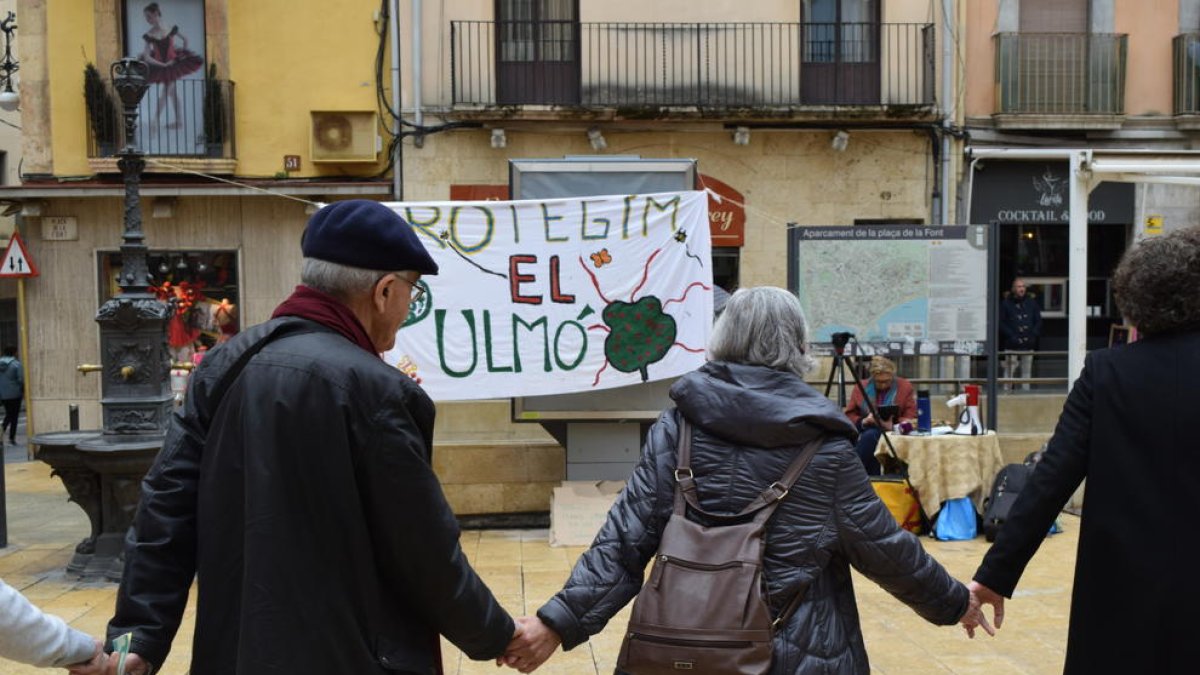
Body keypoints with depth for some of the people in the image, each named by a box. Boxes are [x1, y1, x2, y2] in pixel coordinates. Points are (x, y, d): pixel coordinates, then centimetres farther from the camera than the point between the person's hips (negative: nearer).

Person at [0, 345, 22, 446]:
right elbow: (21, 380, -14)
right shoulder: (16, 364, -12)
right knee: (14, 415, 5)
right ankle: (12, 437, 4)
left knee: (8, 414, 21)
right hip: (14, 394, -5)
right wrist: (23, 392, -1)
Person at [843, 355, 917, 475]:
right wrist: (863, 422, -14)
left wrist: (893, 425, -21)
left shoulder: (905, 387, 3)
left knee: (870, 436, -35)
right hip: (864, 432, 2)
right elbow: (849, 415, 8)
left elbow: (910, 419, -1)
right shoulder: (860, 388, 8)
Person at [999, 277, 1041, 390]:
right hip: (1011, 345, -3)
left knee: (1027, 371, 7)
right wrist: (1012, 336, -12)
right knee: (1009, 371, -4)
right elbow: (1001, 323, -3)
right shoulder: (1006, 303, 0)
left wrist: (1033, 335, -3)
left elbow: (1038, 321, 11)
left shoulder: (1031, 302, 9)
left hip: (1028, 344, 3)